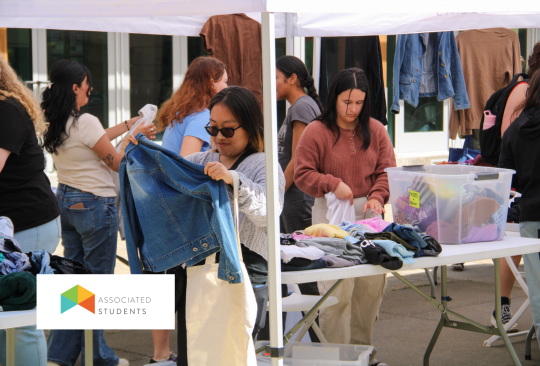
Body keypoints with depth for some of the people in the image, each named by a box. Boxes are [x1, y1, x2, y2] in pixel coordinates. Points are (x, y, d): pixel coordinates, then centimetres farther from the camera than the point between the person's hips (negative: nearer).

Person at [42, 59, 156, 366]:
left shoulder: (55, 123, 5)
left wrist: (128, 126, 24)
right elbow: (116, 162, -12)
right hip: (94, 204, -8)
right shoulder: (85, 122, -20)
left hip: (66, 200, 8)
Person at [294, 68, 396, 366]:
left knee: (372, 286, 6)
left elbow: (387, 170, 7)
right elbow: (303, 175, -3)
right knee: (337, 290, -9)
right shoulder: (316, 132, -3)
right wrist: (332, 184, -17)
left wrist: (377, 196, -10)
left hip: (367, 213, 4)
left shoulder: (375, 130, 9)